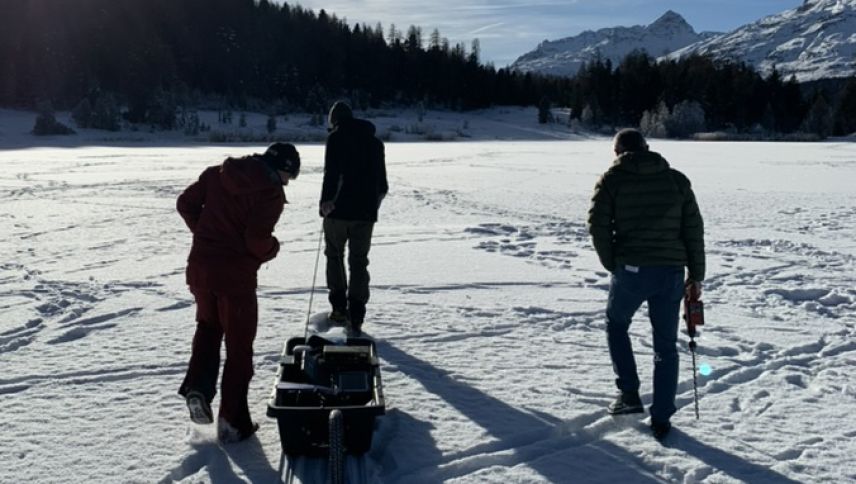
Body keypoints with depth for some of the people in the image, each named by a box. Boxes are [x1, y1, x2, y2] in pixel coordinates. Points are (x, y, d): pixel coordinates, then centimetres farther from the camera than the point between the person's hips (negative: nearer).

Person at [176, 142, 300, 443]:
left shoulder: (217, 173, 6)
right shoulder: (271, 193, -12)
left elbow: (186, 204, 8)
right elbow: (257, 240, -21)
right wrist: (272, 248, 1)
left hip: (200, 268, 6)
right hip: (235, 275, -5)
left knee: (208, 325, 31)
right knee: (239, 347, 9)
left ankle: (197, 387, 12)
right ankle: (232, 422, 15)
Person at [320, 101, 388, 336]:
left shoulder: (336, 138, -3)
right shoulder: (375, 141, 14)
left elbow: (332, 173, -17)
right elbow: (382, 179, 19)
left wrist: (326, 200, -16)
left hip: (339, 209, -4)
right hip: (365, 212, 4)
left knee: (334, 256, 14)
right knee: (359, 262, 7)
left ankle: (339, 307, 13)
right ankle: (356, 316, 1)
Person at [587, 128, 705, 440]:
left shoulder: (612, 179, 1)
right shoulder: (676, 179, 9)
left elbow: (598, 225, -7)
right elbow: (694, 228, 7)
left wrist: (612, 264, 5)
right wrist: (696, 274, 12)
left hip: (630, 271, -2)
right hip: (671, 273, 2)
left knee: (616, 325, 24)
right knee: (666, 346, 13)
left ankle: (629, 394, 15)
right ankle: (661, 420, 16)